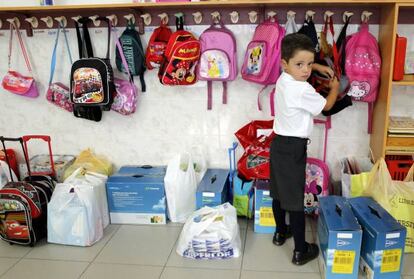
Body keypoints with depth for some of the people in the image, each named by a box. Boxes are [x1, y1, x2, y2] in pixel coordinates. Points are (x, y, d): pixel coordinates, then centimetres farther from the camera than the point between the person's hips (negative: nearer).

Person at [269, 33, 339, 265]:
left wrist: (318, 67, 19)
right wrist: (335, 87, 14)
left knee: (279, 192, 20)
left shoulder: (283, 79, 4)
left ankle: (281, 232, 39)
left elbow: (302, 66, 30)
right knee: (295, 200, -1)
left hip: (279, 143, 9)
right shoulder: (303, 91, -22)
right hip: (293, 148, -9)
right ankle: (301, 251, 10)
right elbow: (326, 106, -3)